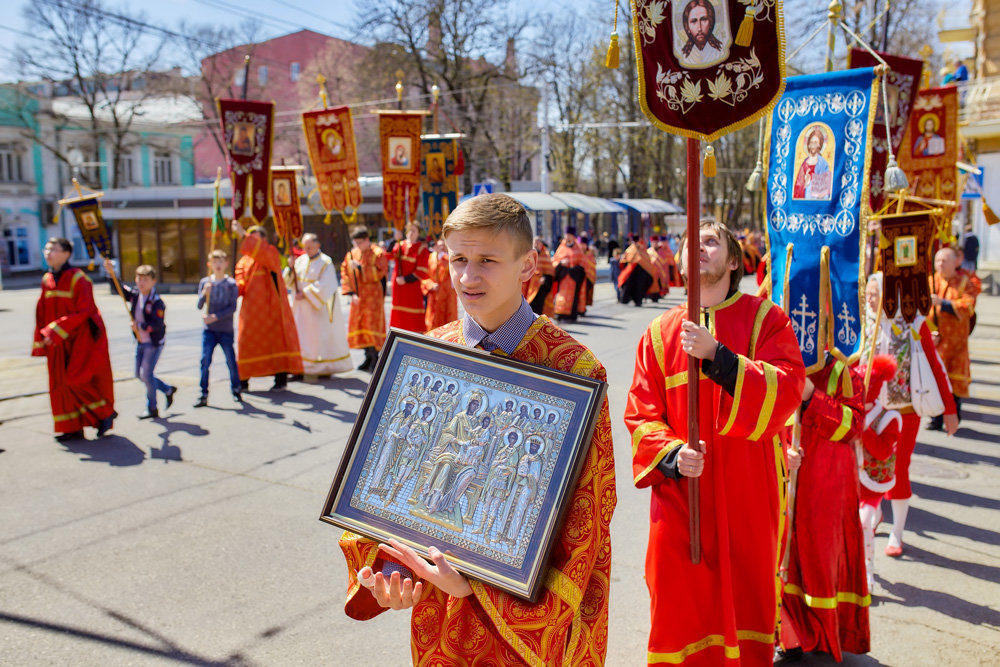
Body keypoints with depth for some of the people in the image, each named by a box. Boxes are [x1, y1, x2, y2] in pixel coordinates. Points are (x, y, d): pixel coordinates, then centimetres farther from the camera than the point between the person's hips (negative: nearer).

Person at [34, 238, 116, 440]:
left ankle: (106, 412, 9)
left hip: (81, 337, -7)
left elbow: (82, 311, -18)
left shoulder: (78, 278, -12)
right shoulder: (47, 280, 8)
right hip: (59, 341, 7)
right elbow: (42, 314, 12)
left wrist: (55, 329, -22)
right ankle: (72, 429, 13)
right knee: (61, 383, 5)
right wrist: (42, 341, 7)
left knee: (77, 380, -12)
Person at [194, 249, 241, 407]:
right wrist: (205, 293, -18)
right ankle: (204, 395, 3)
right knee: (205, 361, -3)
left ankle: (235, 389, 23)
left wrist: (215, 317, -17)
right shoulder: (205, 282, 5)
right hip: (209, 329, 2)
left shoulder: (231, 284, -1)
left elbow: (232, 308, -8)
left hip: (226, 330, -1)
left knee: (231, 360, 3)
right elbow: (199, 306, 0)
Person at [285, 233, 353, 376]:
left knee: (322, 336, -2)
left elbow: (324, 285, -17)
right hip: (302, 307, 5)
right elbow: (289, 282, 6)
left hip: (320, 306, -5)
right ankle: (301, 366, 7)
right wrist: (291, 269, -12)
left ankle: (326, 367, 7)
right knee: (301, 336, 3)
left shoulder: (326, 262, -7)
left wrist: (305, 294, -21)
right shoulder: (300, 260, 8)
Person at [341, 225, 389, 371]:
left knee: (371, 325, -8)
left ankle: (375, 358, -1)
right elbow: (345, 273, 6)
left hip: (373, 296, -6)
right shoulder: (351, 254, 8)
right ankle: (368, 357, 17)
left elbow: (379, 273, -16)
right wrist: (351, 293, -4)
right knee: (358, 326, 7)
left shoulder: (378, 253, -6)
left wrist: (360, 267, -21)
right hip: (358, 297, 6)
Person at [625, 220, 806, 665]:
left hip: (748, 497, -1)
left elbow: (786, 390, -15)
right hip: (679, 495, 1)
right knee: (679, 615, 7)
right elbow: (640, 415, 2)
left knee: (747, 606, 11)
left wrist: (716, 356, -25)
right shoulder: (661, 332, 5)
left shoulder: (766, 320, 1)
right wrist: (672, 453, -15)